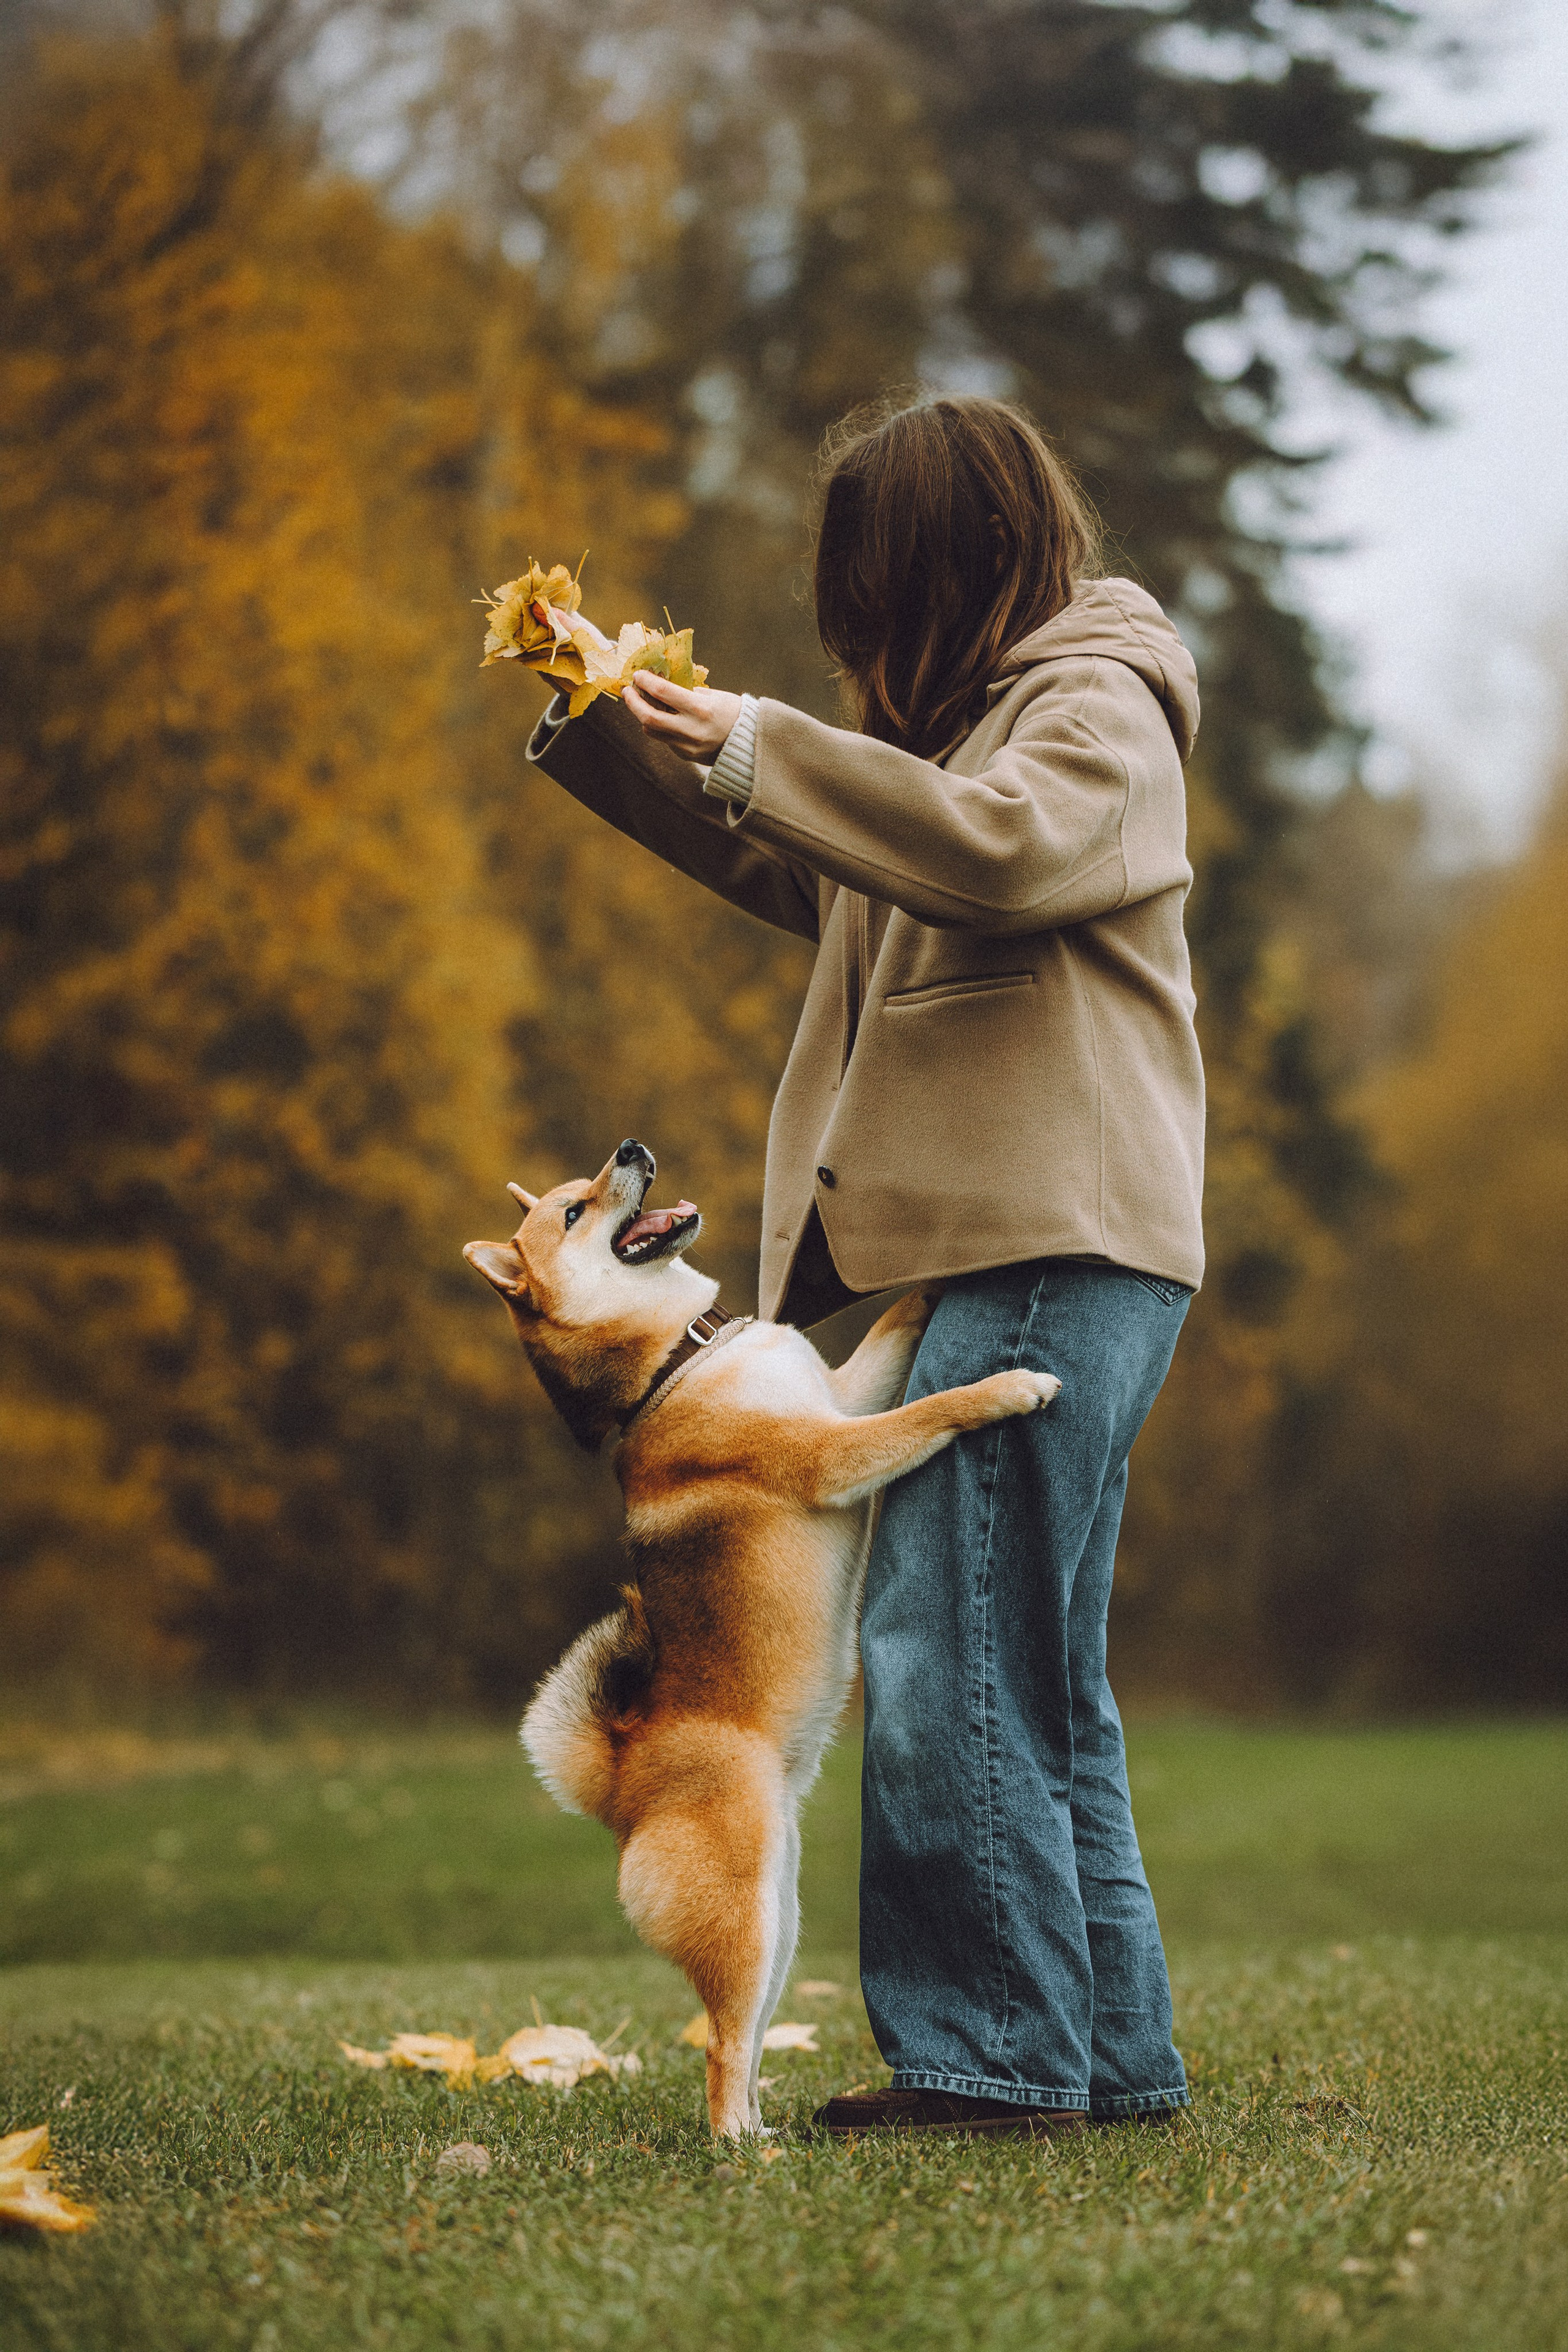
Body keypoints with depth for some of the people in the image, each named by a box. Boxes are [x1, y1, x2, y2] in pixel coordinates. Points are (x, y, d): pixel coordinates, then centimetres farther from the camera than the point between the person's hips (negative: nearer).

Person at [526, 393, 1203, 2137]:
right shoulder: (964, 718, 25)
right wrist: (615, 730, 24)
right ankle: (1107, 2050, 17)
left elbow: (995, 845, -25)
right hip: (997, 1255, 10)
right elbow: (799, 871, 34)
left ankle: (994, 2053, -9)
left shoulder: (1100, 709, -5)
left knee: (950, 1662, -13)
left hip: (1053, 1254, -10)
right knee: (1029, 1679, 11)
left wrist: (759, 749, -22)